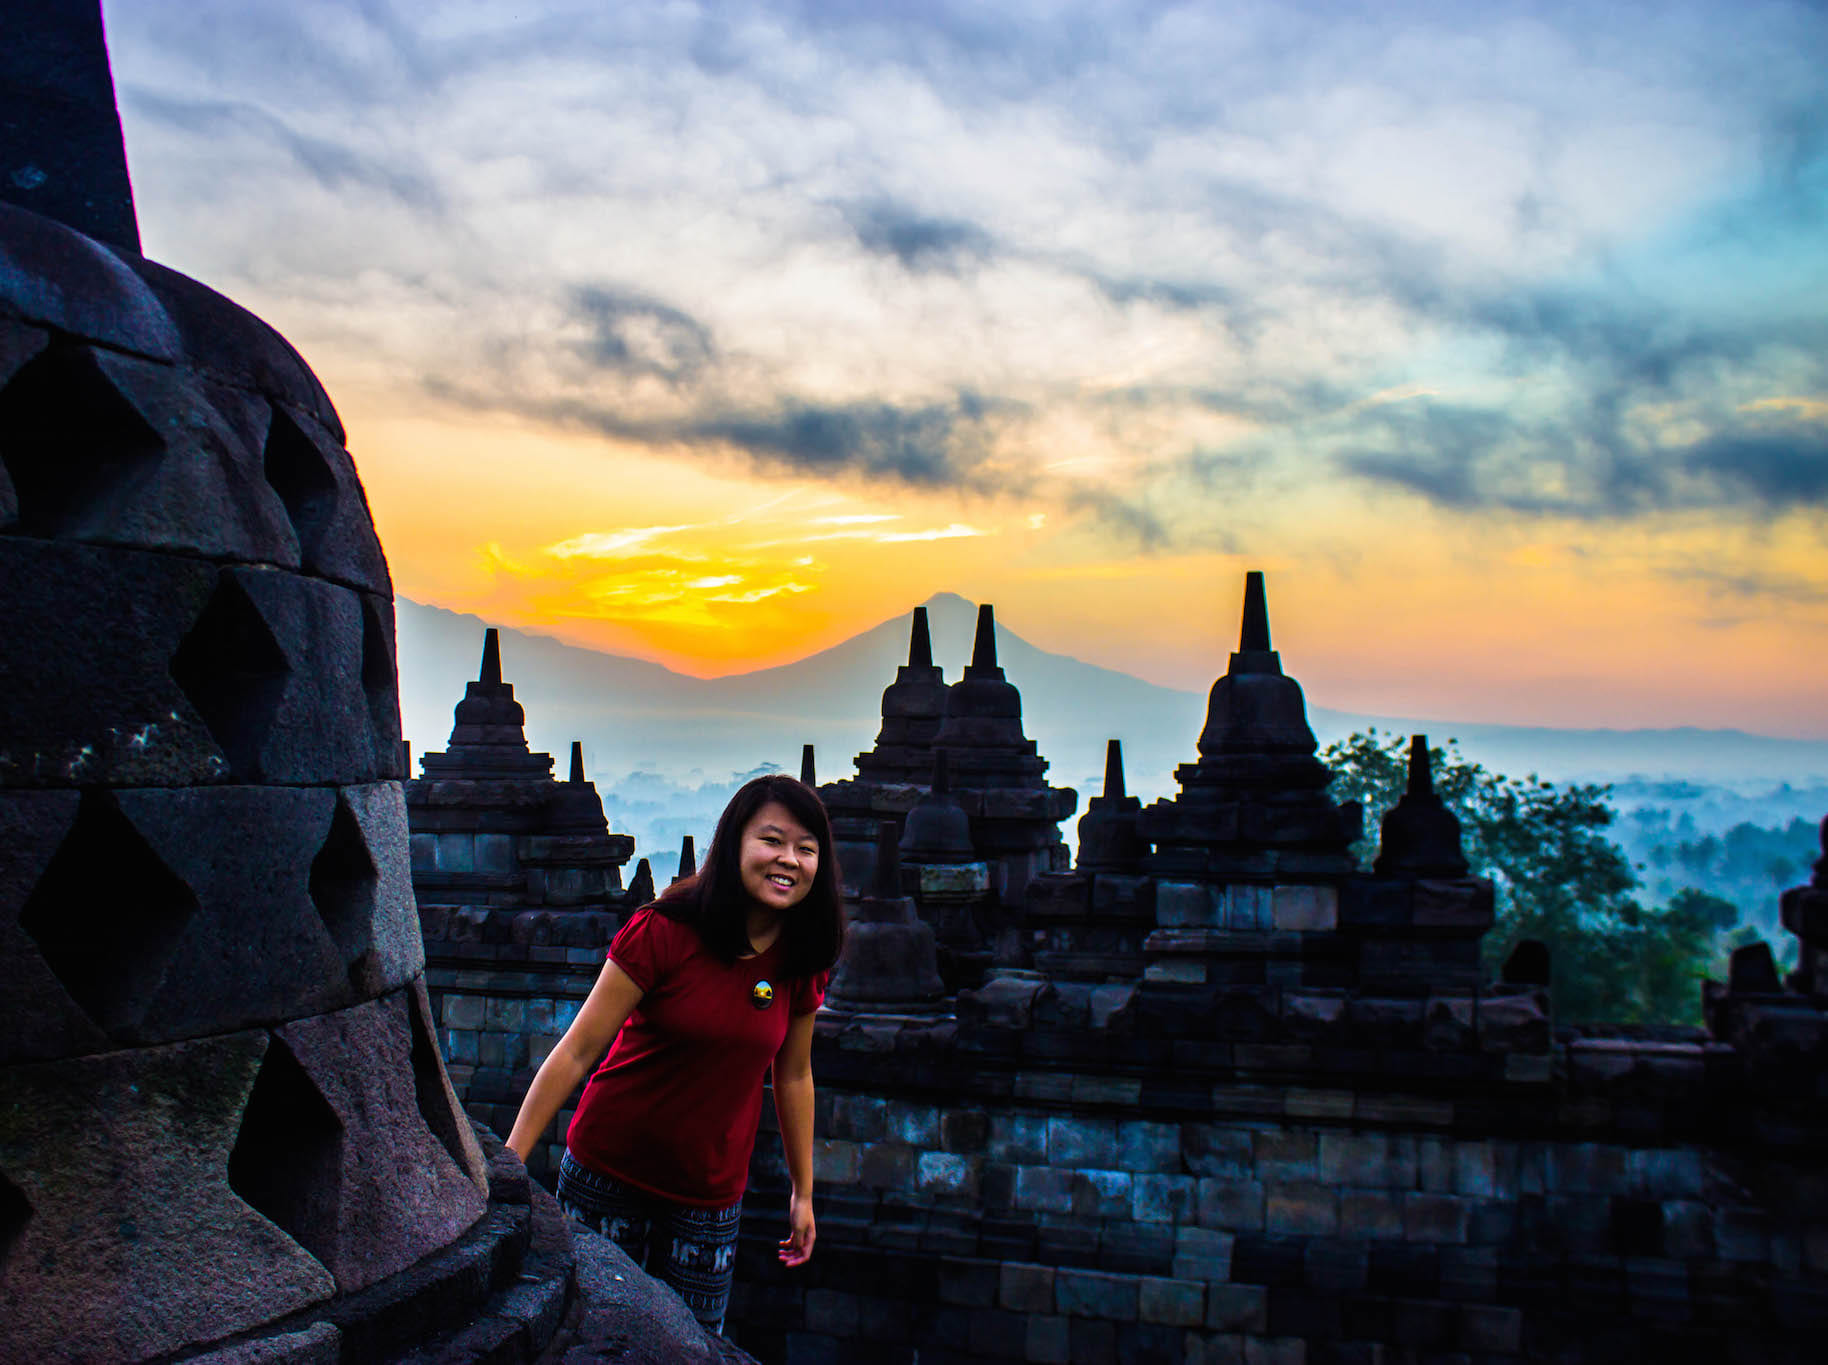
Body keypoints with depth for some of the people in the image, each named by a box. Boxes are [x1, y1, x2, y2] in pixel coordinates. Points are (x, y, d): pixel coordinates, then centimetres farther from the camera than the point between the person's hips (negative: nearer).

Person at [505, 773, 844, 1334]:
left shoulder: (802, 965, -3)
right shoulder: (662, 932, -16)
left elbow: (793, 1077, 9)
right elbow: (577, 1051, -13)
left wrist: (803, 1192, 15)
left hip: (709, 1199, 3)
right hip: (607, 1179, -3)